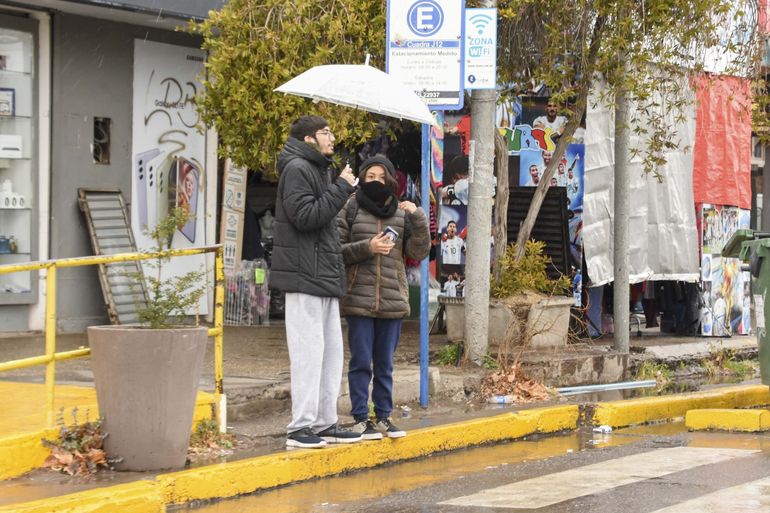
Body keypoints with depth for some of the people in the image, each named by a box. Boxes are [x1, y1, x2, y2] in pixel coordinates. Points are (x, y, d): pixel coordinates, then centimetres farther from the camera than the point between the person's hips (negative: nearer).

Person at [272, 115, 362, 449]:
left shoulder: (319, 170, 22)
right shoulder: (297, 169, -10)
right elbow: (305, 215, -21)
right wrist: (341, 188, -15)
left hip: (325, 277, 10)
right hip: (304, 277, -10)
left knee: (331, 351, 11)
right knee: (309, 351, -10)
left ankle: (325, 424, 17)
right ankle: (301, 427, -8)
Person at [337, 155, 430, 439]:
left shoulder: (402, 213, 9)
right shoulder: (350, 209, 2)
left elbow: (419, 253, 4)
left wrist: (418, 219, -8)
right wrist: (366, 248, -14)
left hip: (393, 299, 3)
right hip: (359, 298, -3)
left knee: (385, 363, 10)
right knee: (361, 362, -1)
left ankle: (383, 417, 17)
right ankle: (360, 418, 5)